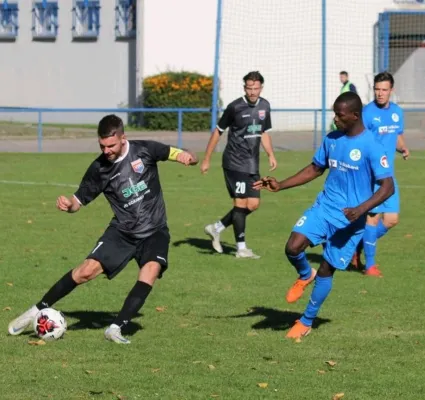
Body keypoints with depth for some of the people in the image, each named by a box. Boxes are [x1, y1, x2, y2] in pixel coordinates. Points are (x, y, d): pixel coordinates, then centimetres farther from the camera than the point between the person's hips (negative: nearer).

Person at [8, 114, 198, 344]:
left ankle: (116, 328, -23)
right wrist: (67, 204, -25)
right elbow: (79, 201, -1)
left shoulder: (144, 150, -12)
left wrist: (186, 157, -34)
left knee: (151, 270, -28)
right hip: (122, 231, 1)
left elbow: (173, 153, -10)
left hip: (154, 231, -1)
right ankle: (38, 311, 2)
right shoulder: (99, 168, -8)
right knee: (88, 269, -13)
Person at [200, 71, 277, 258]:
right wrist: (206, 160, -2)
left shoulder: (264, 106, 6)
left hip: (252, 164, 7)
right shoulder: (235, 107, -11)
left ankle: (216, 228, 19)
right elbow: (218, 132, -3)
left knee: (253, 204, 4)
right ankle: (241, 248, 0)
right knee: (241, 203, -8)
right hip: (235, 163, -7)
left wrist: (271, 155, 5)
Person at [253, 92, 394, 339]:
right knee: (293, 247, -17)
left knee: (327, 270, 3)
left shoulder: (371, 147, -15)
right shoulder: (332, 140, 5)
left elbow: (388, 187, -16)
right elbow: (315, 170, 18)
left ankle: (307, 322, 21)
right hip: (324, 207, 5)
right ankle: (305, 276, 19)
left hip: (350, 219, -5)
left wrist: (361, 209, -30)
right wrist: (280, 186, 9)